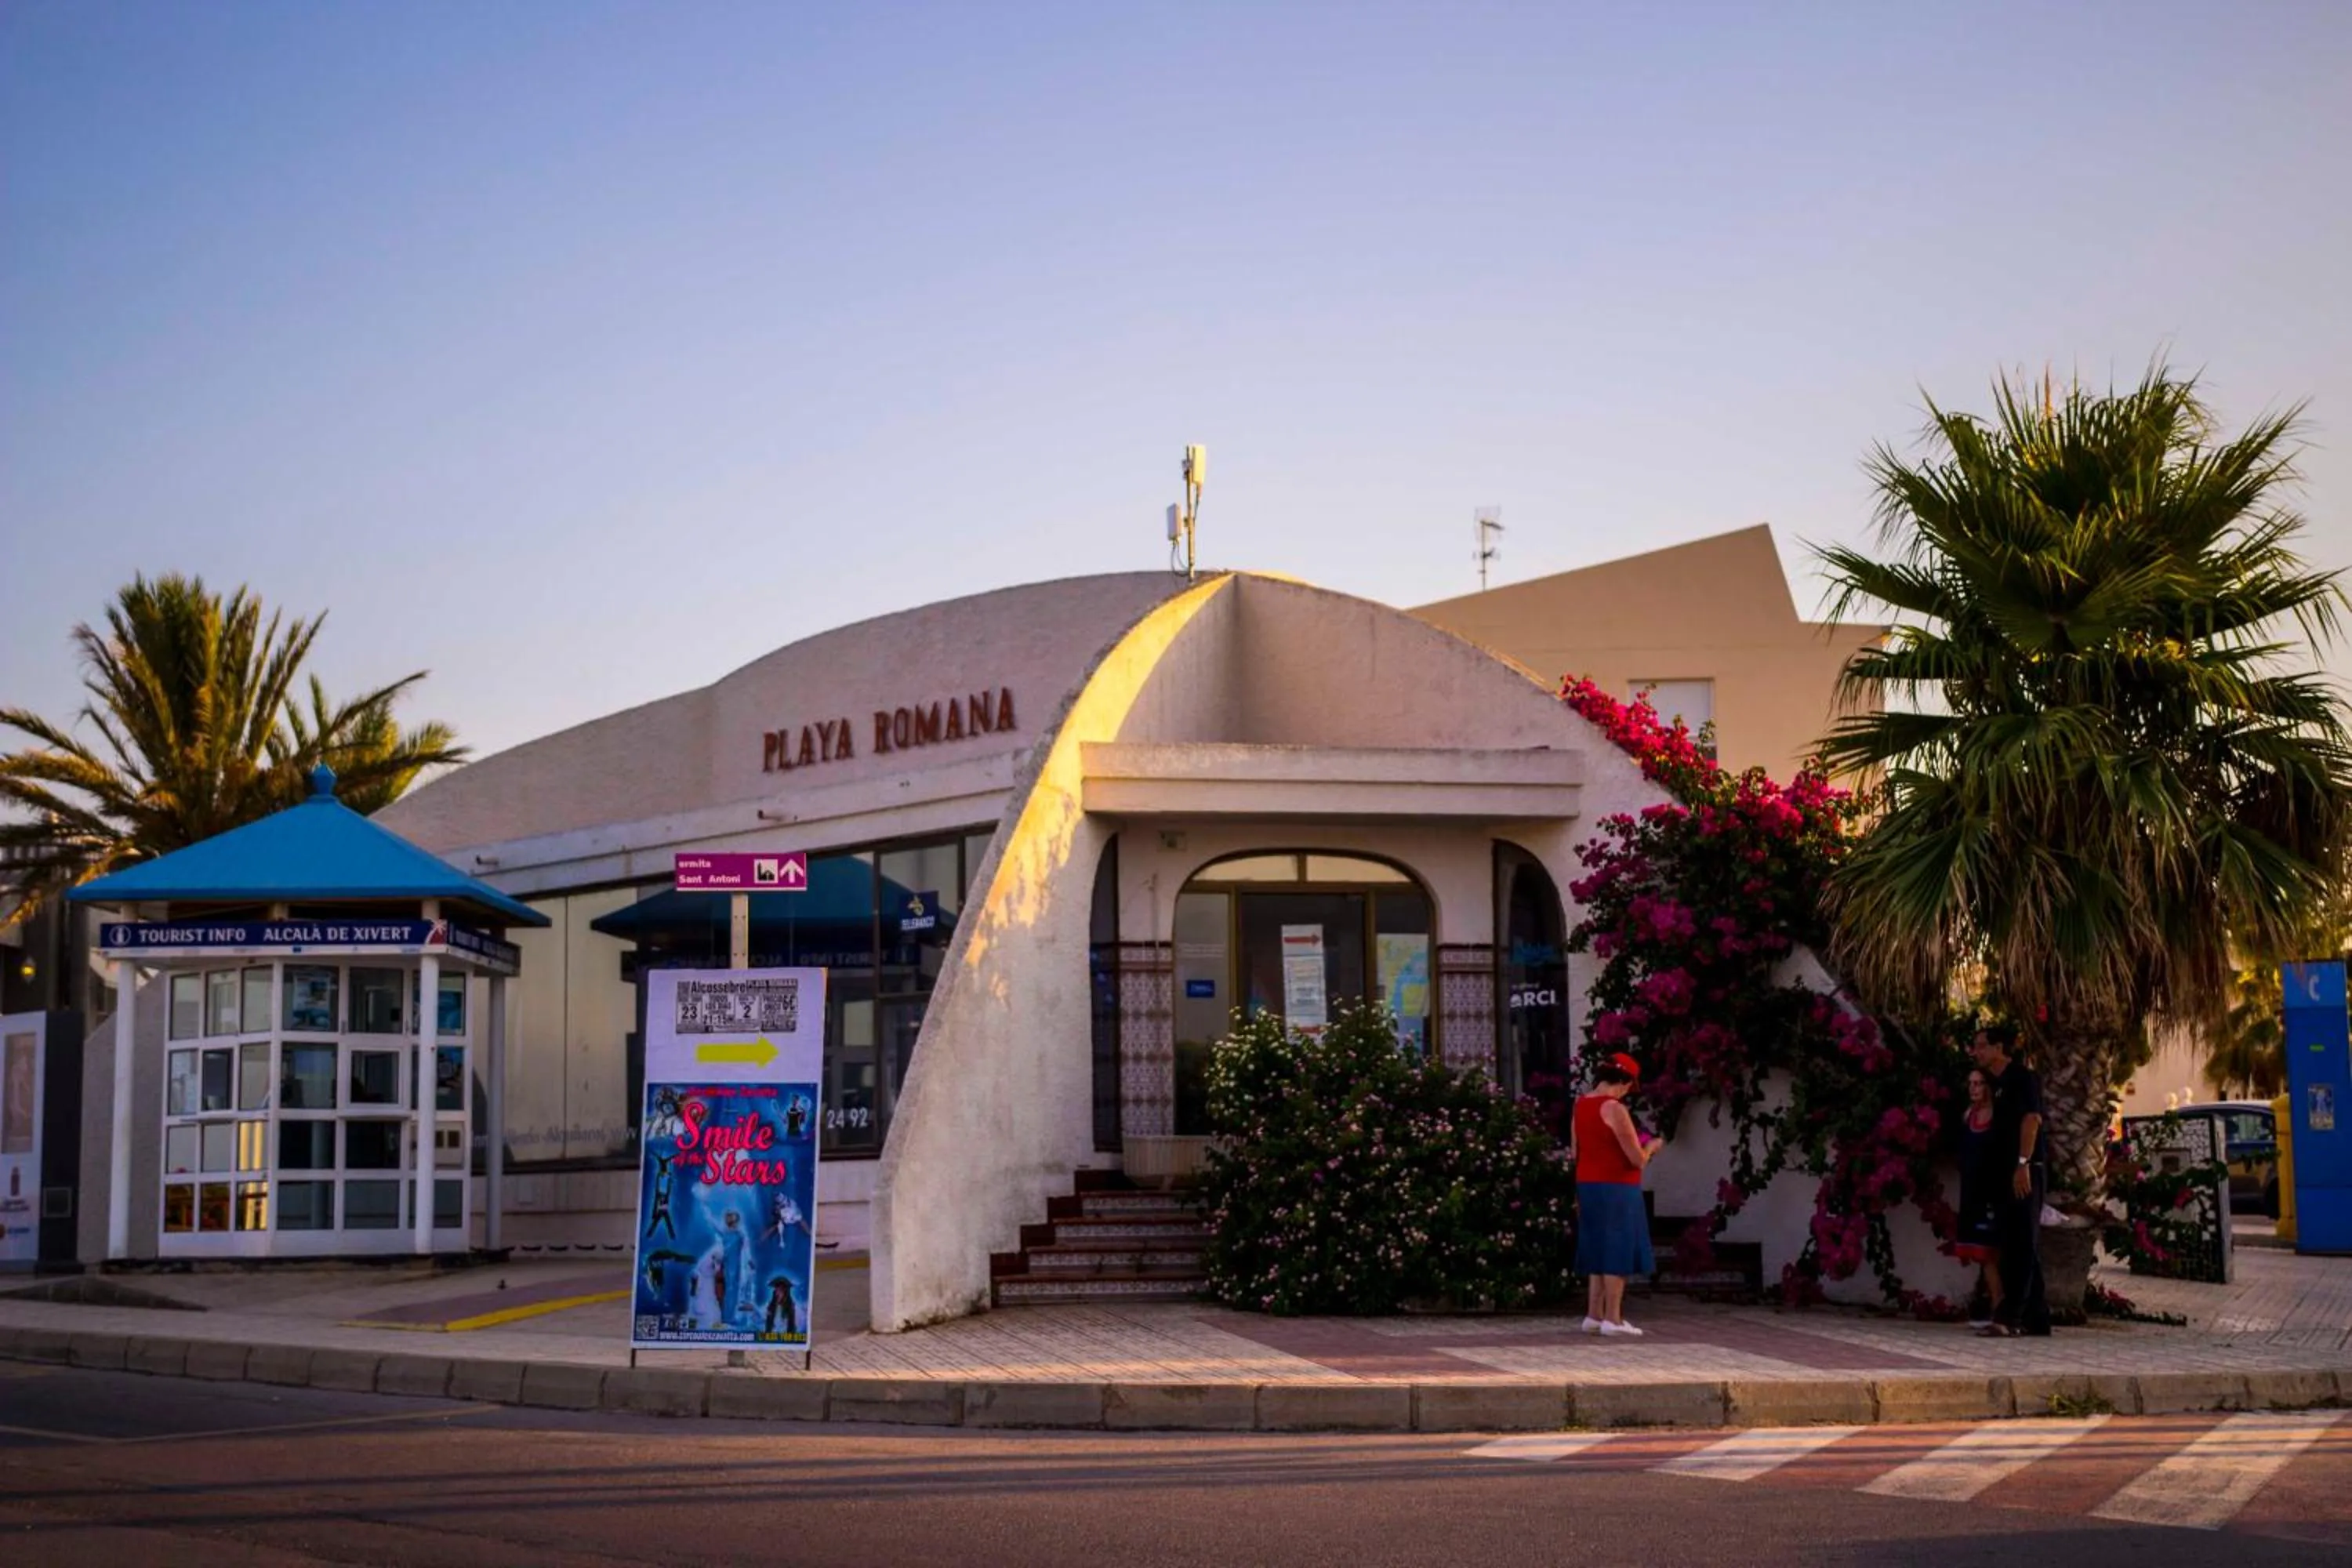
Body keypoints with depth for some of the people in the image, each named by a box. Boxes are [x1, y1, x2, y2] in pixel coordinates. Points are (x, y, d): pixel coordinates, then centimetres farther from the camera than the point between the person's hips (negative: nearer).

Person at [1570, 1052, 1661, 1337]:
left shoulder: (1580, 1105, 7)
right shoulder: (1615, 1109, -18)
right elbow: (1638, 1159, -16)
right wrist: (1651, 1146, 3)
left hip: (1587, 1186, 8)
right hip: (1616, 1188, -8)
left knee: (1598, 1251, 15)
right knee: (1617, 1252, -2)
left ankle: (1594, 1316, 16)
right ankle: (1612, 1319, -1)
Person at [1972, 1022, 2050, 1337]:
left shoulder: (2022, 1077, -6)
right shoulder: (1999, 1084, 21)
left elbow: (2031, 1119, -17)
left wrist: (2023, 1164, -25)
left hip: (2024, 1173, -10)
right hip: (2005, 1175, 10)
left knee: (2021, 1247, -12)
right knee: (2020, 1248, 10)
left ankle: (2008, 1317, -19)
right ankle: (2035, 1318, 14)